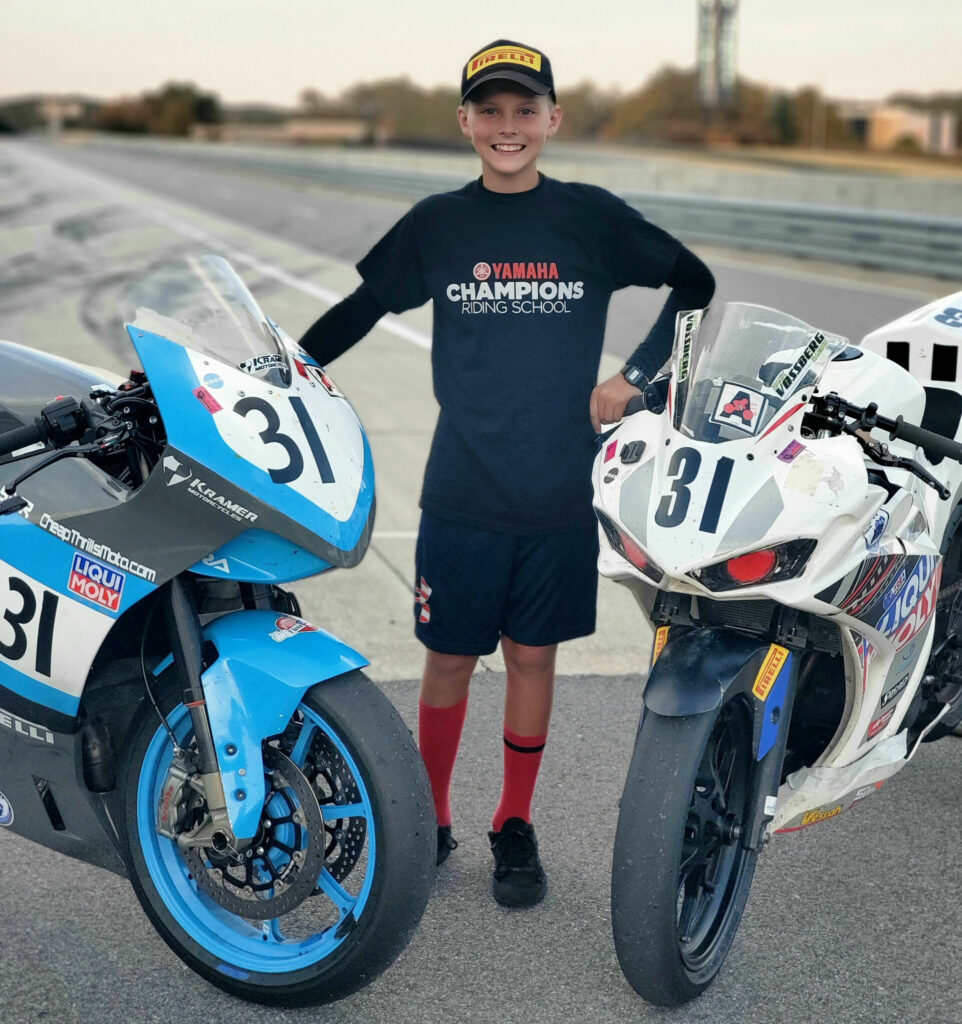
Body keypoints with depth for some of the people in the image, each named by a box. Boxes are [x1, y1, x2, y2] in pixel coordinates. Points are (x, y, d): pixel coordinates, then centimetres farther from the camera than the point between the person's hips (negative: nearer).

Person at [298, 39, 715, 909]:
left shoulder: (592, 218, 0)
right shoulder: (435, 224, 2)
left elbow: (695, 285, 10)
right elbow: (355, 310, 11)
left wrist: (633, 379, 1)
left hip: (559, 495, 0)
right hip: (461, 494, 0)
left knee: (533, 657, 10)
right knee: (448, 661, 7)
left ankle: (516, 829, 26)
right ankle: (430, 825, 26)